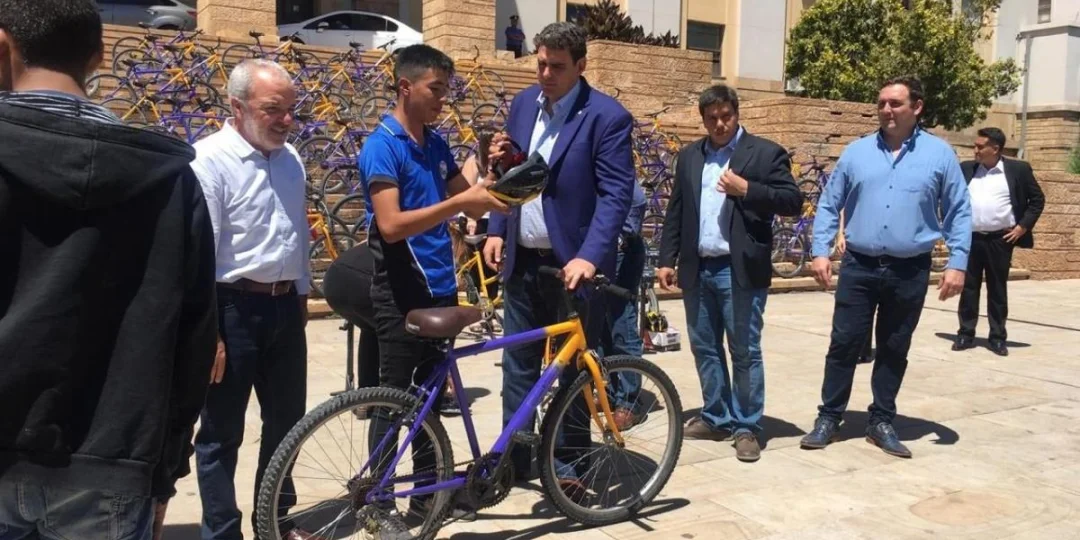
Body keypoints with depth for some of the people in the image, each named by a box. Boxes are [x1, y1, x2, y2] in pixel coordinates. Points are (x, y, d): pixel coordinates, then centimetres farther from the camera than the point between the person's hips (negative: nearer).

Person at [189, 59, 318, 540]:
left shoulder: (290, 158, 8)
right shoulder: (210, 159, -14)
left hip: (284, 306, 7)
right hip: (233, 310, -7)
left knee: (287, 421, 17)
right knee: (222, 434, 7)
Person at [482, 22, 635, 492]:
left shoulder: (607, 116, -11)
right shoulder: (523, 103, 9)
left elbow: (617, 193, -16)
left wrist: (589, 257, -27)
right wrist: (496, 230, 6)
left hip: (571, 264, -5)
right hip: (522, 260, 6)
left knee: (575, 367, 7)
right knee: (518, 363, 12)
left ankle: (569, 464, 21)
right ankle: (515, 457, 26)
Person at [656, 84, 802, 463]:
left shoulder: (765, 153, 0)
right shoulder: (689, 156, 13)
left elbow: (793, 202, -6)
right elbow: (675, 212, 13)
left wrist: (746, 188, -16)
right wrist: (667, 259, 6)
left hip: (740, 271, -5)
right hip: (697, 270, 5)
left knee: (745, 353, 2)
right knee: (704, 349, 12)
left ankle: (747, 427, 13)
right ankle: (716, 417, 25)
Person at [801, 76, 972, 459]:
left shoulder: (939, 154, 1)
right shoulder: (856, 152, 3)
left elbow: (959, 213, 2)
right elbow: (829, 205, 5)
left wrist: (957, 263, -6)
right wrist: (820, 251, -4)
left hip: (910, 271, 0)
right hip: (859, 267, 0)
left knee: (894, 350, 11)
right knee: (844, 344, 2)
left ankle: (882, 422, 23)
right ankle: (829, 417, 13)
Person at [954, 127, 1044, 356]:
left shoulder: (1018, 169, 0)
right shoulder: (966, 169, 6)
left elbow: (1037, 199, 5)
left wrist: (1023, 227, -3)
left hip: (1000, 240, -2)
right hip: (970, 238, 2)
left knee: (997, 290, 6)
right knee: (968, 288, 5)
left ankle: (998, 337, 14)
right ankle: (966, 334, 13)